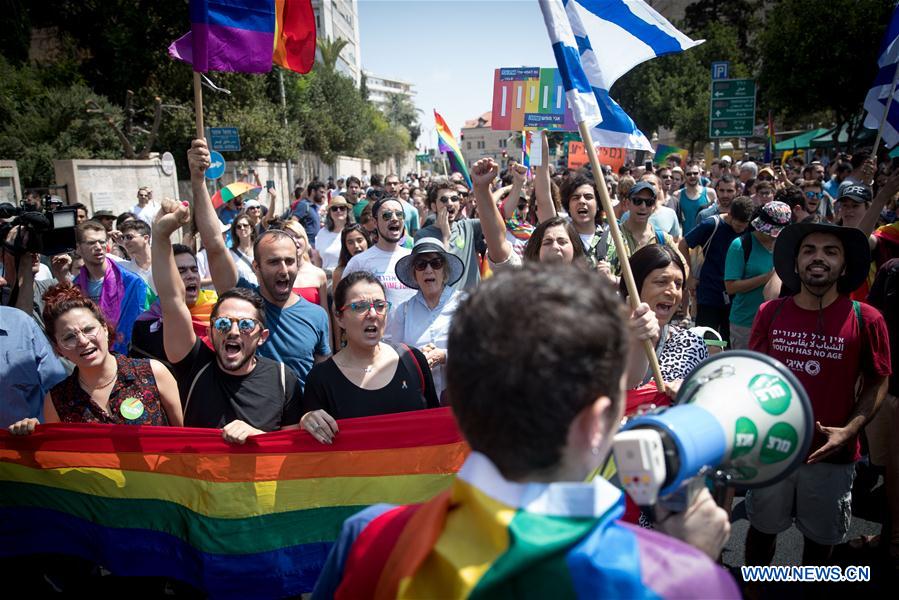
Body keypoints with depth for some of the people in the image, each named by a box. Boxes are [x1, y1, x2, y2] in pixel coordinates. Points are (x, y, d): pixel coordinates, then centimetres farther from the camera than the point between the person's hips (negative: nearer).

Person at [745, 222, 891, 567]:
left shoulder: (865, 319, -11)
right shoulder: (769, 313, -6)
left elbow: (877, 383, -3)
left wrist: (849, 430, -16)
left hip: (832, 455, -1)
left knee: (820, 537, 20)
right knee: (763, 527, 20)